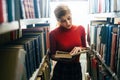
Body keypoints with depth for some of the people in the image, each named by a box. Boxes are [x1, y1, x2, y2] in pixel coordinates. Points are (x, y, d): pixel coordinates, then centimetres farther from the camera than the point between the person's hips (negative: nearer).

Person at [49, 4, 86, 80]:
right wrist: (64, 58, -23)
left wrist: (80, 49, -15)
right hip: (61, 70, -2)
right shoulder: (53, 34, -14)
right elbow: (52, 55, -5)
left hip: (76, 68, 3)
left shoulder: (80, 29, -6)